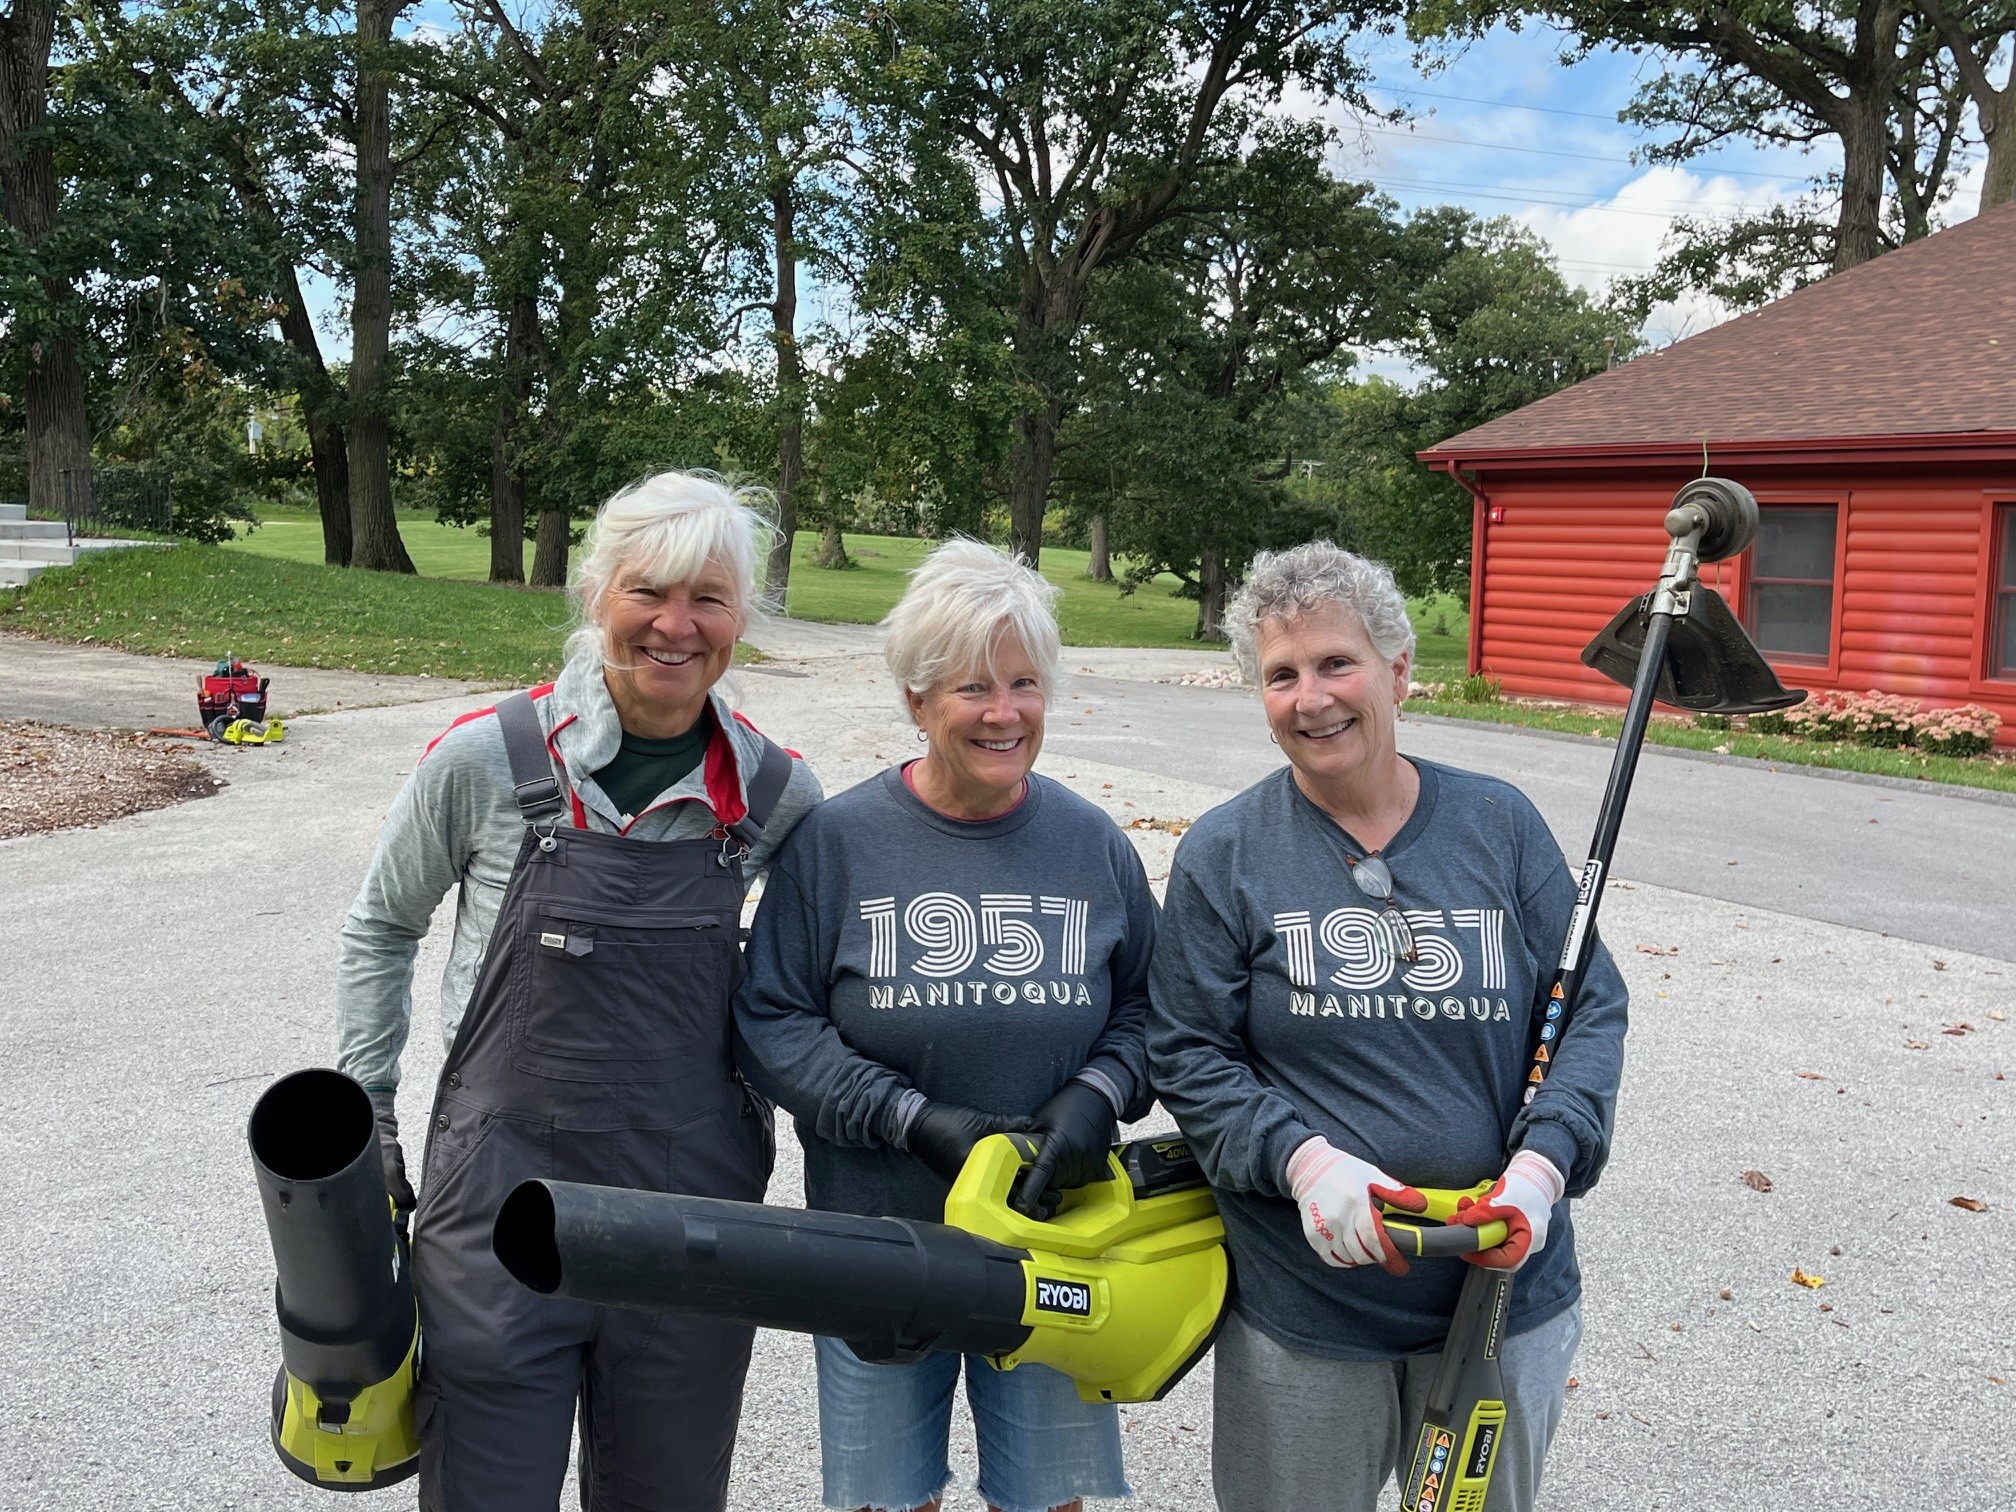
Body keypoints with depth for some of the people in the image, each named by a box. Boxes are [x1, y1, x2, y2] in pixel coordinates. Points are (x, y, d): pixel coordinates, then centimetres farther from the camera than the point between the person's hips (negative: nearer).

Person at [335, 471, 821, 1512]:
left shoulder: (776, 792, -4)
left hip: (694, 1210, 2)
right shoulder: (486, 759, -10)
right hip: (503, 1201, -2)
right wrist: (364, 1115, 5)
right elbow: (381, 929, 6)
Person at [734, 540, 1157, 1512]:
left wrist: (1097, 1095, -12)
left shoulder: (1092, 845, -1)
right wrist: (915, 1121, -18)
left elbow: (1146, 1007, 7)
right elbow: (772, 1024, -9)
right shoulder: (835, 841, -9)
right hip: (880, 1242, -1)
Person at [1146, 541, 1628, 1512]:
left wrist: (1544, 1160, -14)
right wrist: (1301, 1159, -21)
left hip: (1506, 1287, 2)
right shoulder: (1222, 855, -5)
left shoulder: (1499, 824, -1)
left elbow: (1592, 1011, 2)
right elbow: (1190, 1058, -6)